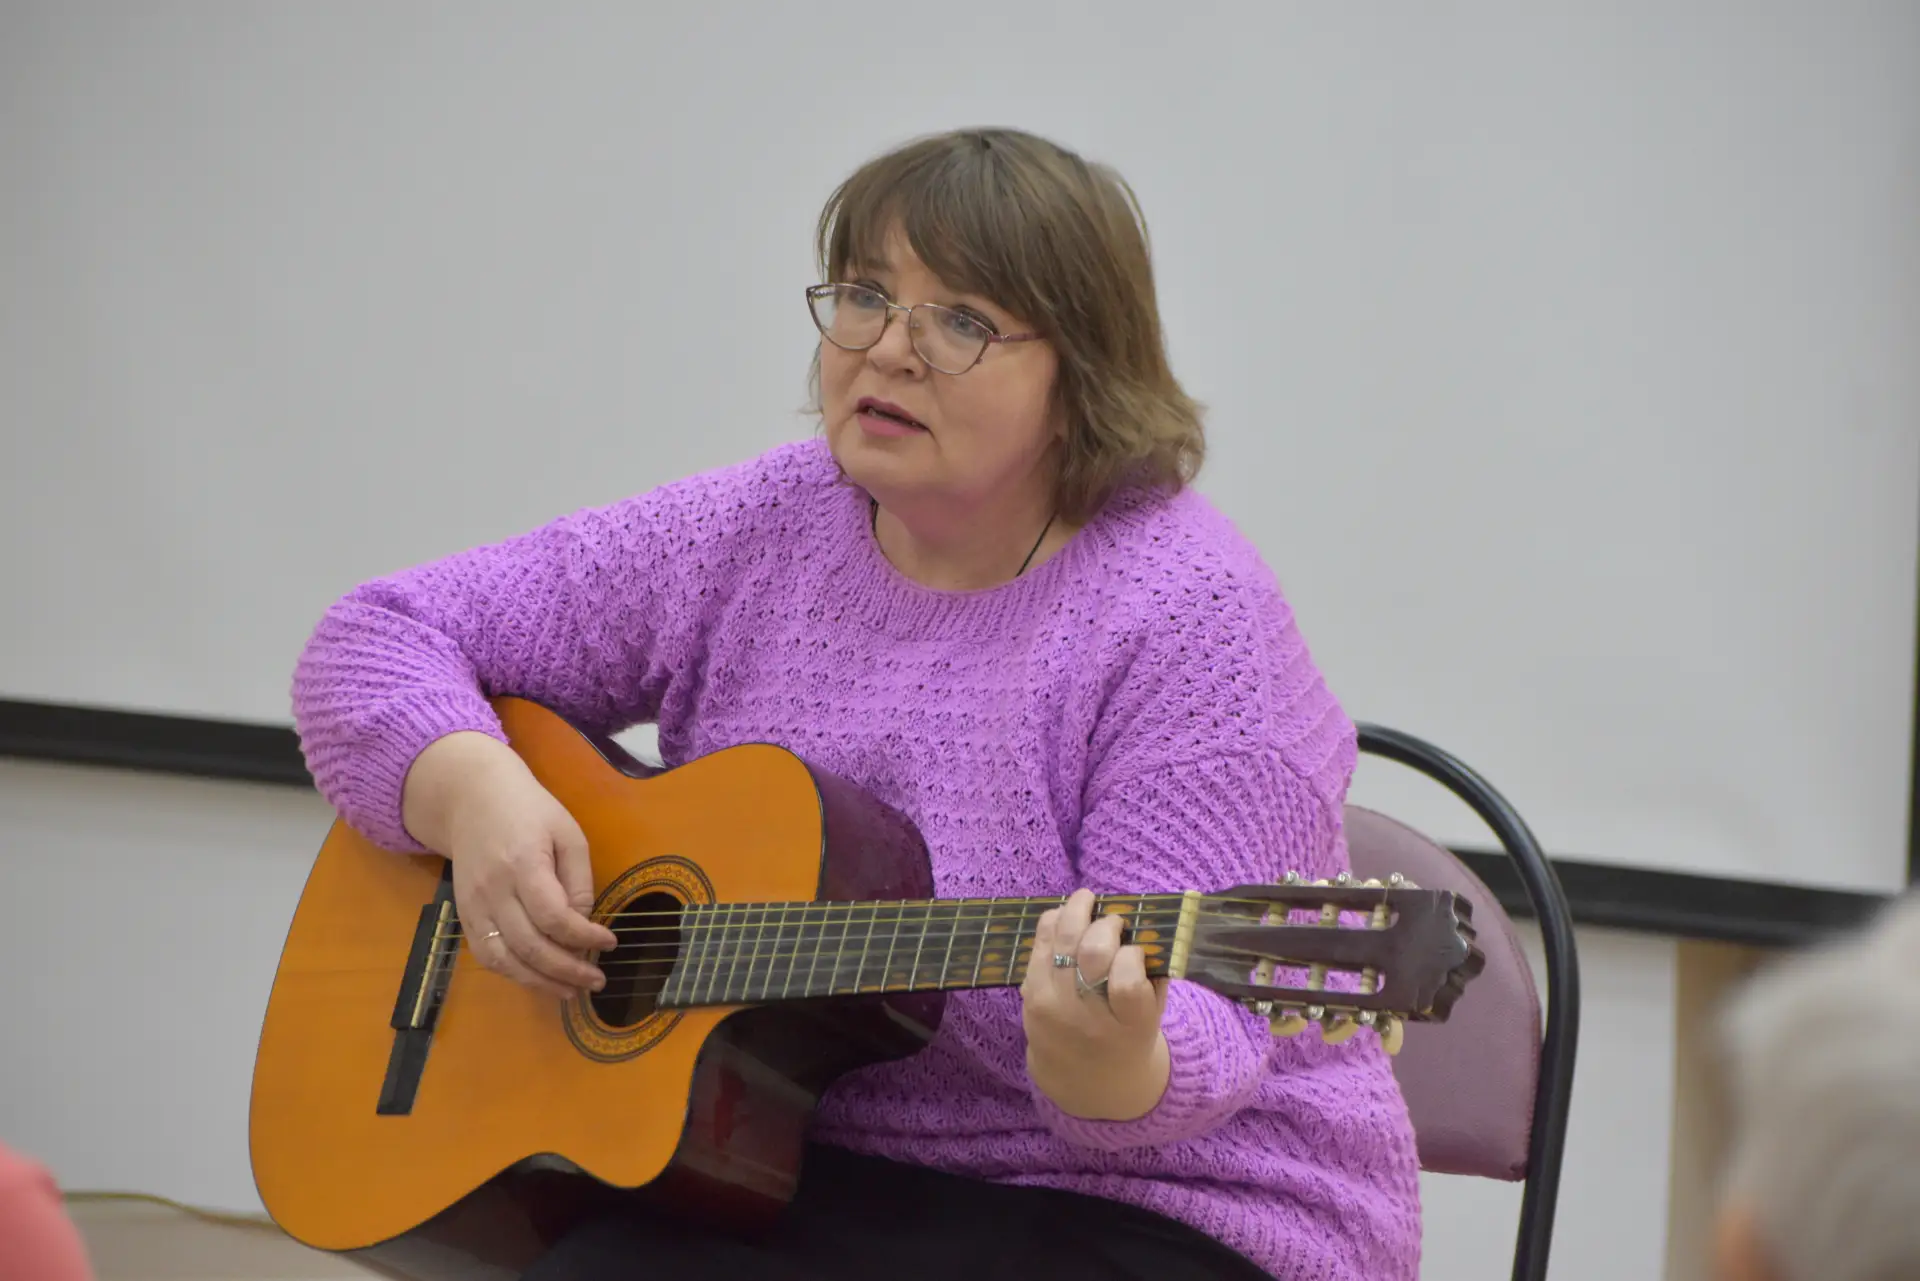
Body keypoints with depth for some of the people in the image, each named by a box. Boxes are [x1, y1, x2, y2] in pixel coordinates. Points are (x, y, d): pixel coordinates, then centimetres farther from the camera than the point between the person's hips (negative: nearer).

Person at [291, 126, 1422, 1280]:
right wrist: (473, 791, -13)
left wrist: (1107, 1067, -43)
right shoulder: (762, 533, 4)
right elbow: (382, 634, 7)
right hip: (816, 1172, 5)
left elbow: (1197, 1034, -21)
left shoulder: (1185, 620, -14)